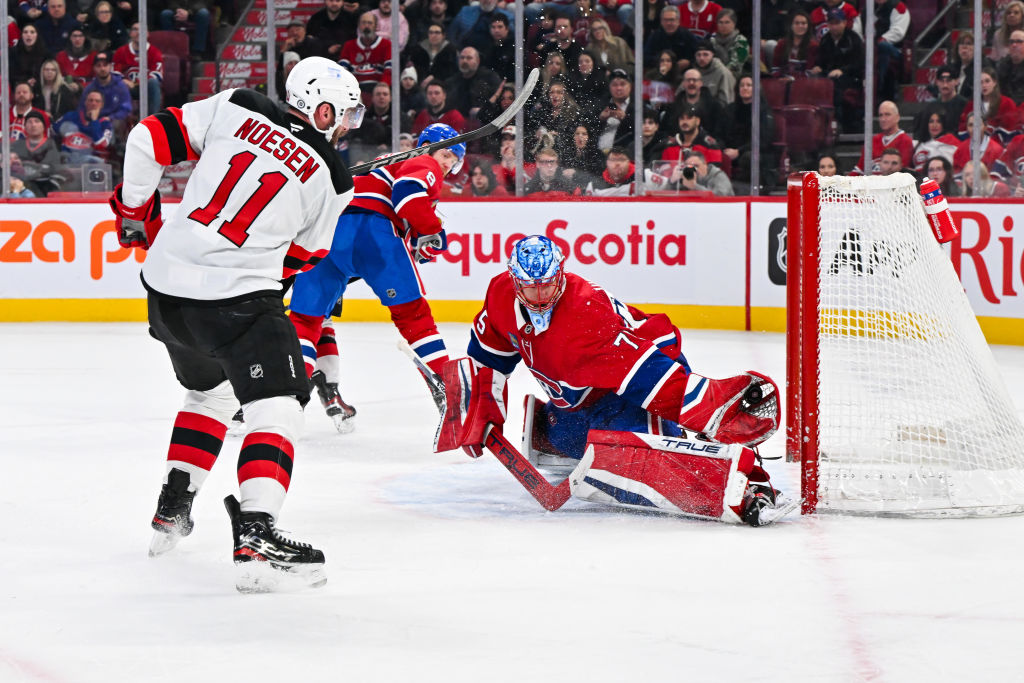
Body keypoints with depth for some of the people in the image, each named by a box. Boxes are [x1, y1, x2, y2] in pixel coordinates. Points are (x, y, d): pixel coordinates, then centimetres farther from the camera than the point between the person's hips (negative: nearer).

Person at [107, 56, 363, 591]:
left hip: (165, 284, 6)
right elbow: (299, 259, 13)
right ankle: (254, 541, -25)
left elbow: (150, 138, 5)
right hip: (236, 296, -6)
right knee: (278, 406, -7)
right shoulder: (331, 179, 1)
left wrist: (136, 212, 17)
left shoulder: (234, 108, 7)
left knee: (210, 389, 30)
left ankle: (171, 510, 35)